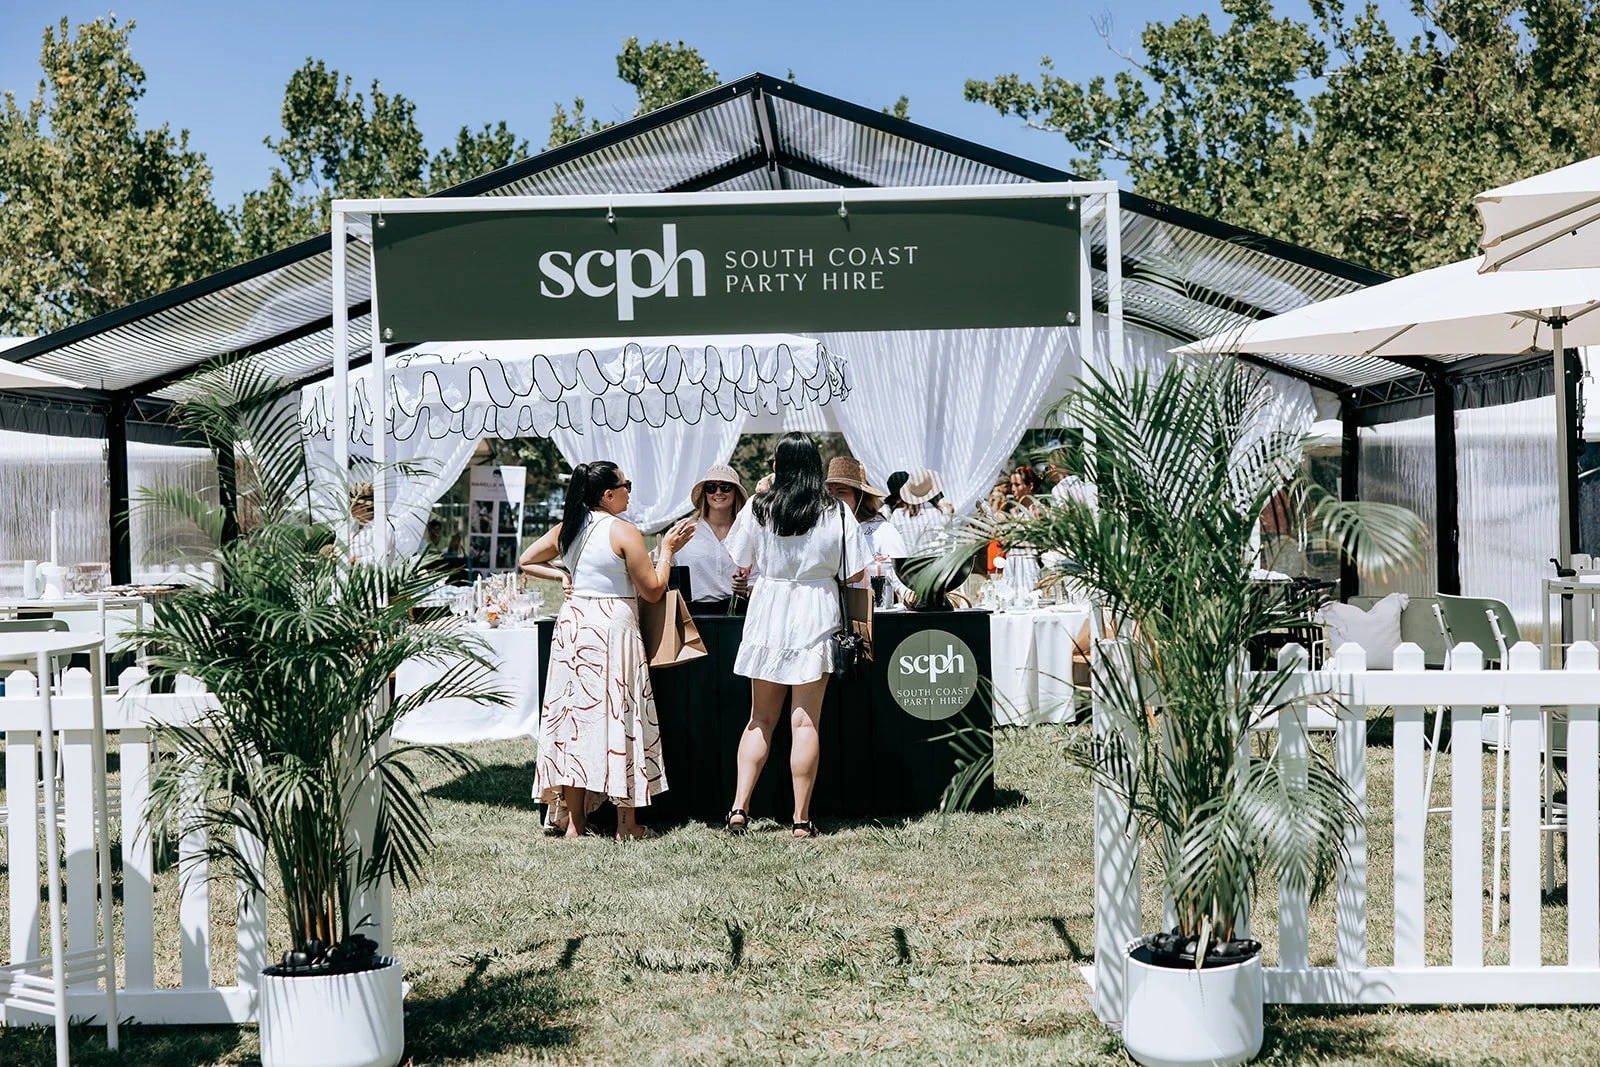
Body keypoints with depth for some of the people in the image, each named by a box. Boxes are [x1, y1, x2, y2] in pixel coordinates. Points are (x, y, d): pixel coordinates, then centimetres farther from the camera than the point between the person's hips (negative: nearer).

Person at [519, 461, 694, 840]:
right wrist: (667, 550, 4)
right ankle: (627, 822, 5)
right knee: (618, 716, 1)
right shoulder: (624, 532, -11)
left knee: (575, 714, 8)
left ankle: (574, 820, 11)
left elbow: (526, 561, 18)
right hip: (612, 628, -6)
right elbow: (653, 591, -7)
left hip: (571, 625, 6)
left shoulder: (567, 528, 7)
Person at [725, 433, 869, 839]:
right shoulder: (836, 513, -5)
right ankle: (801, 819, 3)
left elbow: (741, 563, 5)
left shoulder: (758, 507, -2)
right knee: (805, 721, 1)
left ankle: (739, 807, 6)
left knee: (761, 719, 12)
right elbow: (855, 574, -1)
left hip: (766, 615, 2)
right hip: (814, 618, -2)